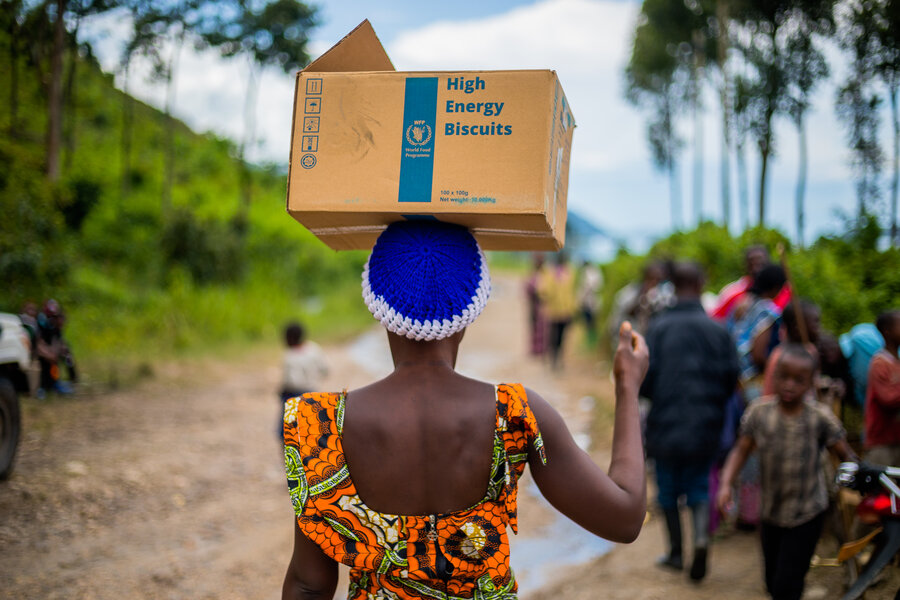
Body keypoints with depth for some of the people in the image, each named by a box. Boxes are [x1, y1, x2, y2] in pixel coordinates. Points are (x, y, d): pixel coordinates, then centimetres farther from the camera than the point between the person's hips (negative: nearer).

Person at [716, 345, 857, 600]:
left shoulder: (820, 417, -14)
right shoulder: (759, 412, -8)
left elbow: (846, 456, -8)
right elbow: (741, 450, -6)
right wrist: (726, 484, -18)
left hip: (807, 514, -3)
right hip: (771, 511, 3)